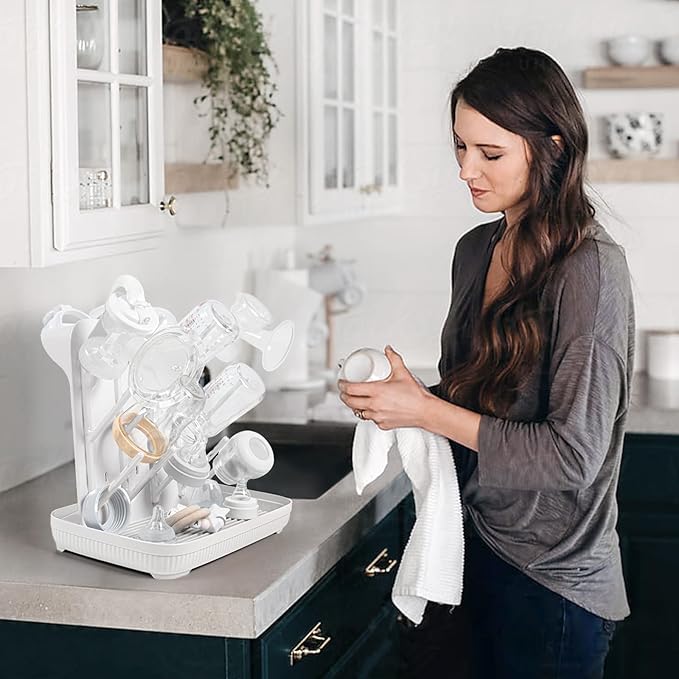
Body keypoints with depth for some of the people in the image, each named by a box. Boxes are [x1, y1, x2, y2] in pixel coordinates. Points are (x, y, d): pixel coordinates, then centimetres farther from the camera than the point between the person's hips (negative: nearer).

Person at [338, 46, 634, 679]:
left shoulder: (590, 269, -19)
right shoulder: (476, 251, 4)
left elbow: (573, 454, -22)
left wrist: (427, 410, -21)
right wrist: (405, 395, -4)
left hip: (553, 582, -7)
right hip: (482, 549, 7)